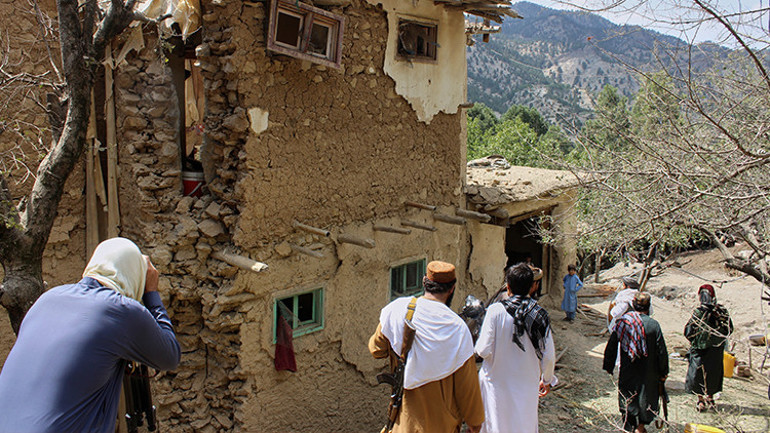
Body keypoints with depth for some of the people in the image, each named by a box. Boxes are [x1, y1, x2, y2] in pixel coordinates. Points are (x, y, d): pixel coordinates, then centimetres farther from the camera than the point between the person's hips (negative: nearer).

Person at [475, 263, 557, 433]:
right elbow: (548, 356, -1)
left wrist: (481, 335, 8)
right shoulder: (540, 314, -7)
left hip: (497, 382, -2)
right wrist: (547, 380, 17)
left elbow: (483, 351, -14)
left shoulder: (496, 311, -14)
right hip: (527, 386, 2)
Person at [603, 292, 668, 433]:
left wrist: (609, 367, 11)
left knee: (627, 400, 16)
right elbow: (662, 351, -10)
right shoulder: (653, 325, -14)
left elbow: (611, 347, -1)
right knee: (646, 398, 18)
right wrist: (663, 373, 2)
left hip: (627, 372, 2)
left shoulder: (621, 322, -7)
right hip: (648, 373, -2)